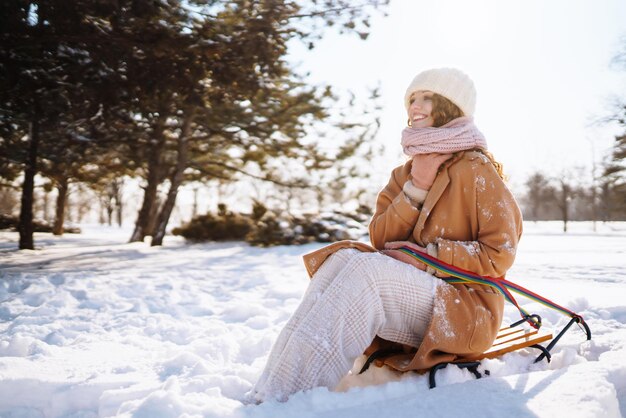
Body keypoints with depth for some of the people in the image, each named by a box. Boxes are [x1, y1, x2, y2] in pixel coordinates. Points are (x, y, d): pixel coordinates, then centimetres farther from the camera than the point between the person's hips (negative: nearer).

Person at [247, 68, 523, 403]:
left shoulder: (477, 170, -5)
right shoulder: (405, 173, 14)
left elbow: (499, 255, -9)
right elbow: (380, 239, 2)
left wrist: (428, 256, -16)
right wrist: (416, 188, -10)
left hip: (467, 308, -5)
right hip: (412, 292, 6)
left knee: (364, 268, -30)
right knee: (344, 258, -23)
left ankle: (284, 399, -36)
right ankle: (266, 392, -32)